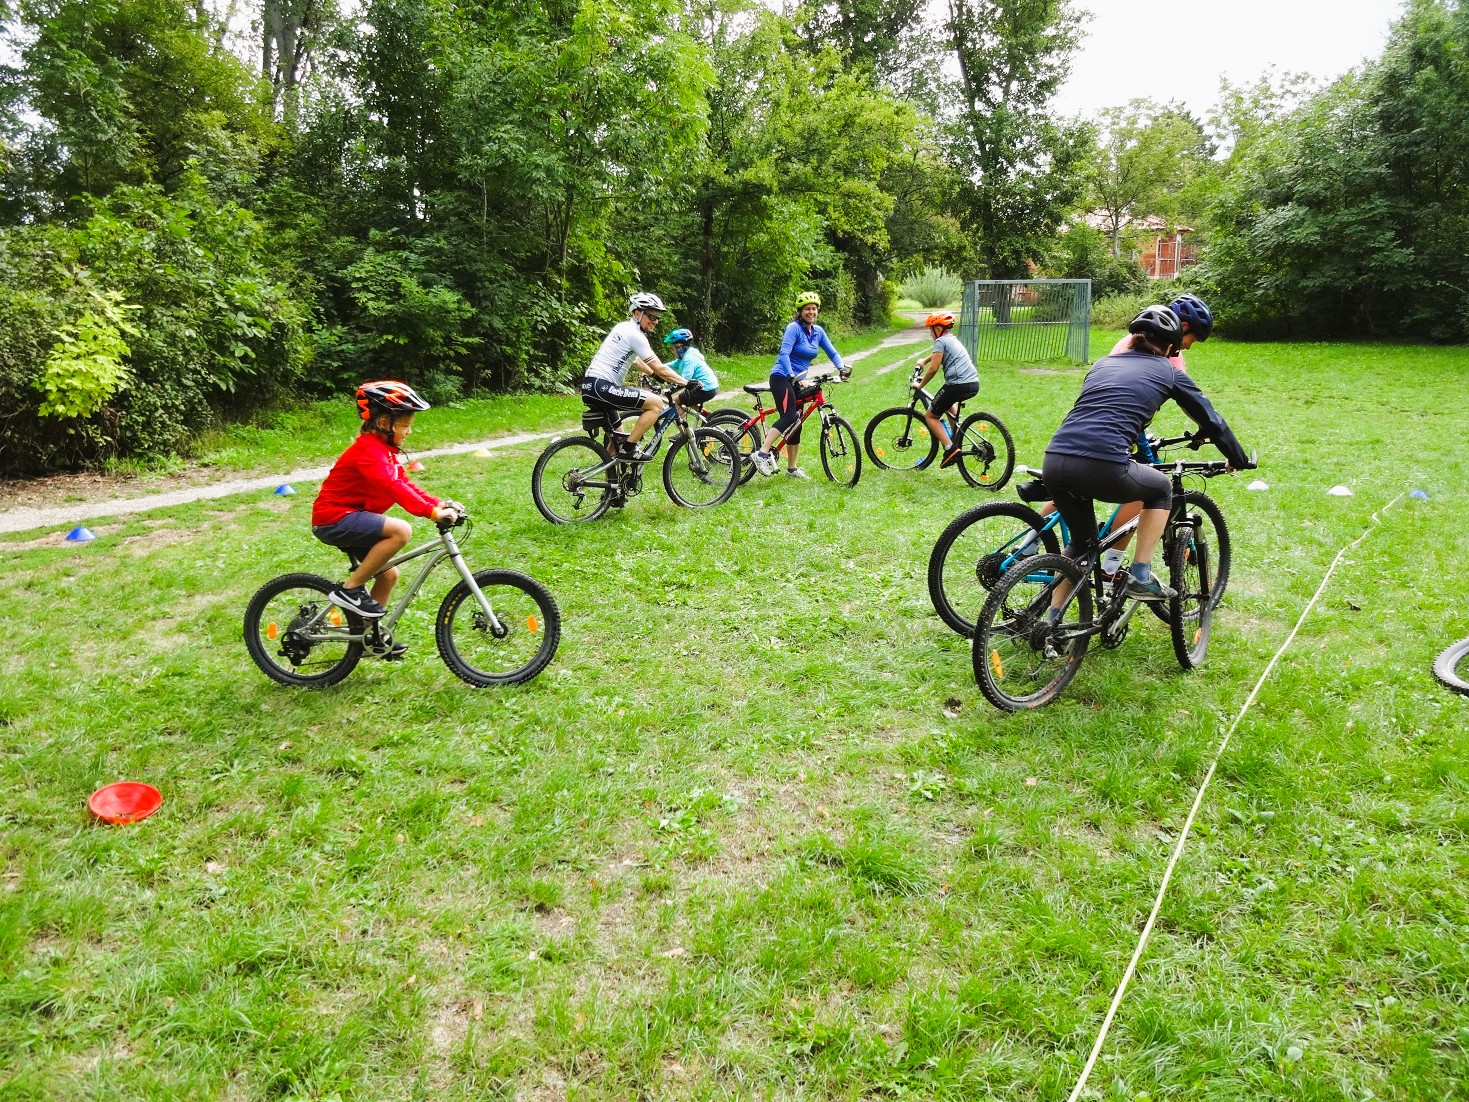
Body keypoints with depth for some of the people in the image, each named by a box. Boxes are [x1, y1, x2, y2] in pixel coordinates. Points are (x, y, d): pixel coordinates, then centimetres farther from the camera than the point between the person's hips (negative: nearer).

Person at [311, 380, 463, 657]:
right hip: (334, 518, -11)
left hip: (348, 518, 11)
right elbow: (392, 487, -34)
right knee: (401, 531, -28)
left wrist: (441, 503, -2)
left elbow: (405, 484, 11)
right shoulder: (369, 450, -21)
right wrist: (432, 511, -42)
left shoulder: (383, 450, 12)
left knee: (388, 574, 12)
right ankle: (350, 589, -17)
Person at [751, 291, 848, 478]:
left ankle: (792, 468, 18)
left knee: (795, 425, 9)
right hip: (782, 378, -8)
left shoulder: (818, 331, 10)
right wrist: (792, 376, -36)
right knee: (790, 417, -27)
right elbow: (784, 354, -23)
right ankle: (761, 454, -32)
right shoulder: (794, 328, -12)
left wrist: (842, 367, -8)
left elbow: (832, 353, 11)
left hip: (797, 381, 8)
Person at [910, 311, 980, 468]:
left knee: (930, 415, 4)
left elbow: (933, 368, -9)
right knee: (948, 402, 39)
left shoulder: (941, 341, -3)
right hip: (974, 384, 9)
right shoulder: (953, 340, 24)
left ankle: (950, 448, -14)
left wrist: (920, 385, 3)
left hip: (958, 384, -9)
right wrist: (924, 360, 55)